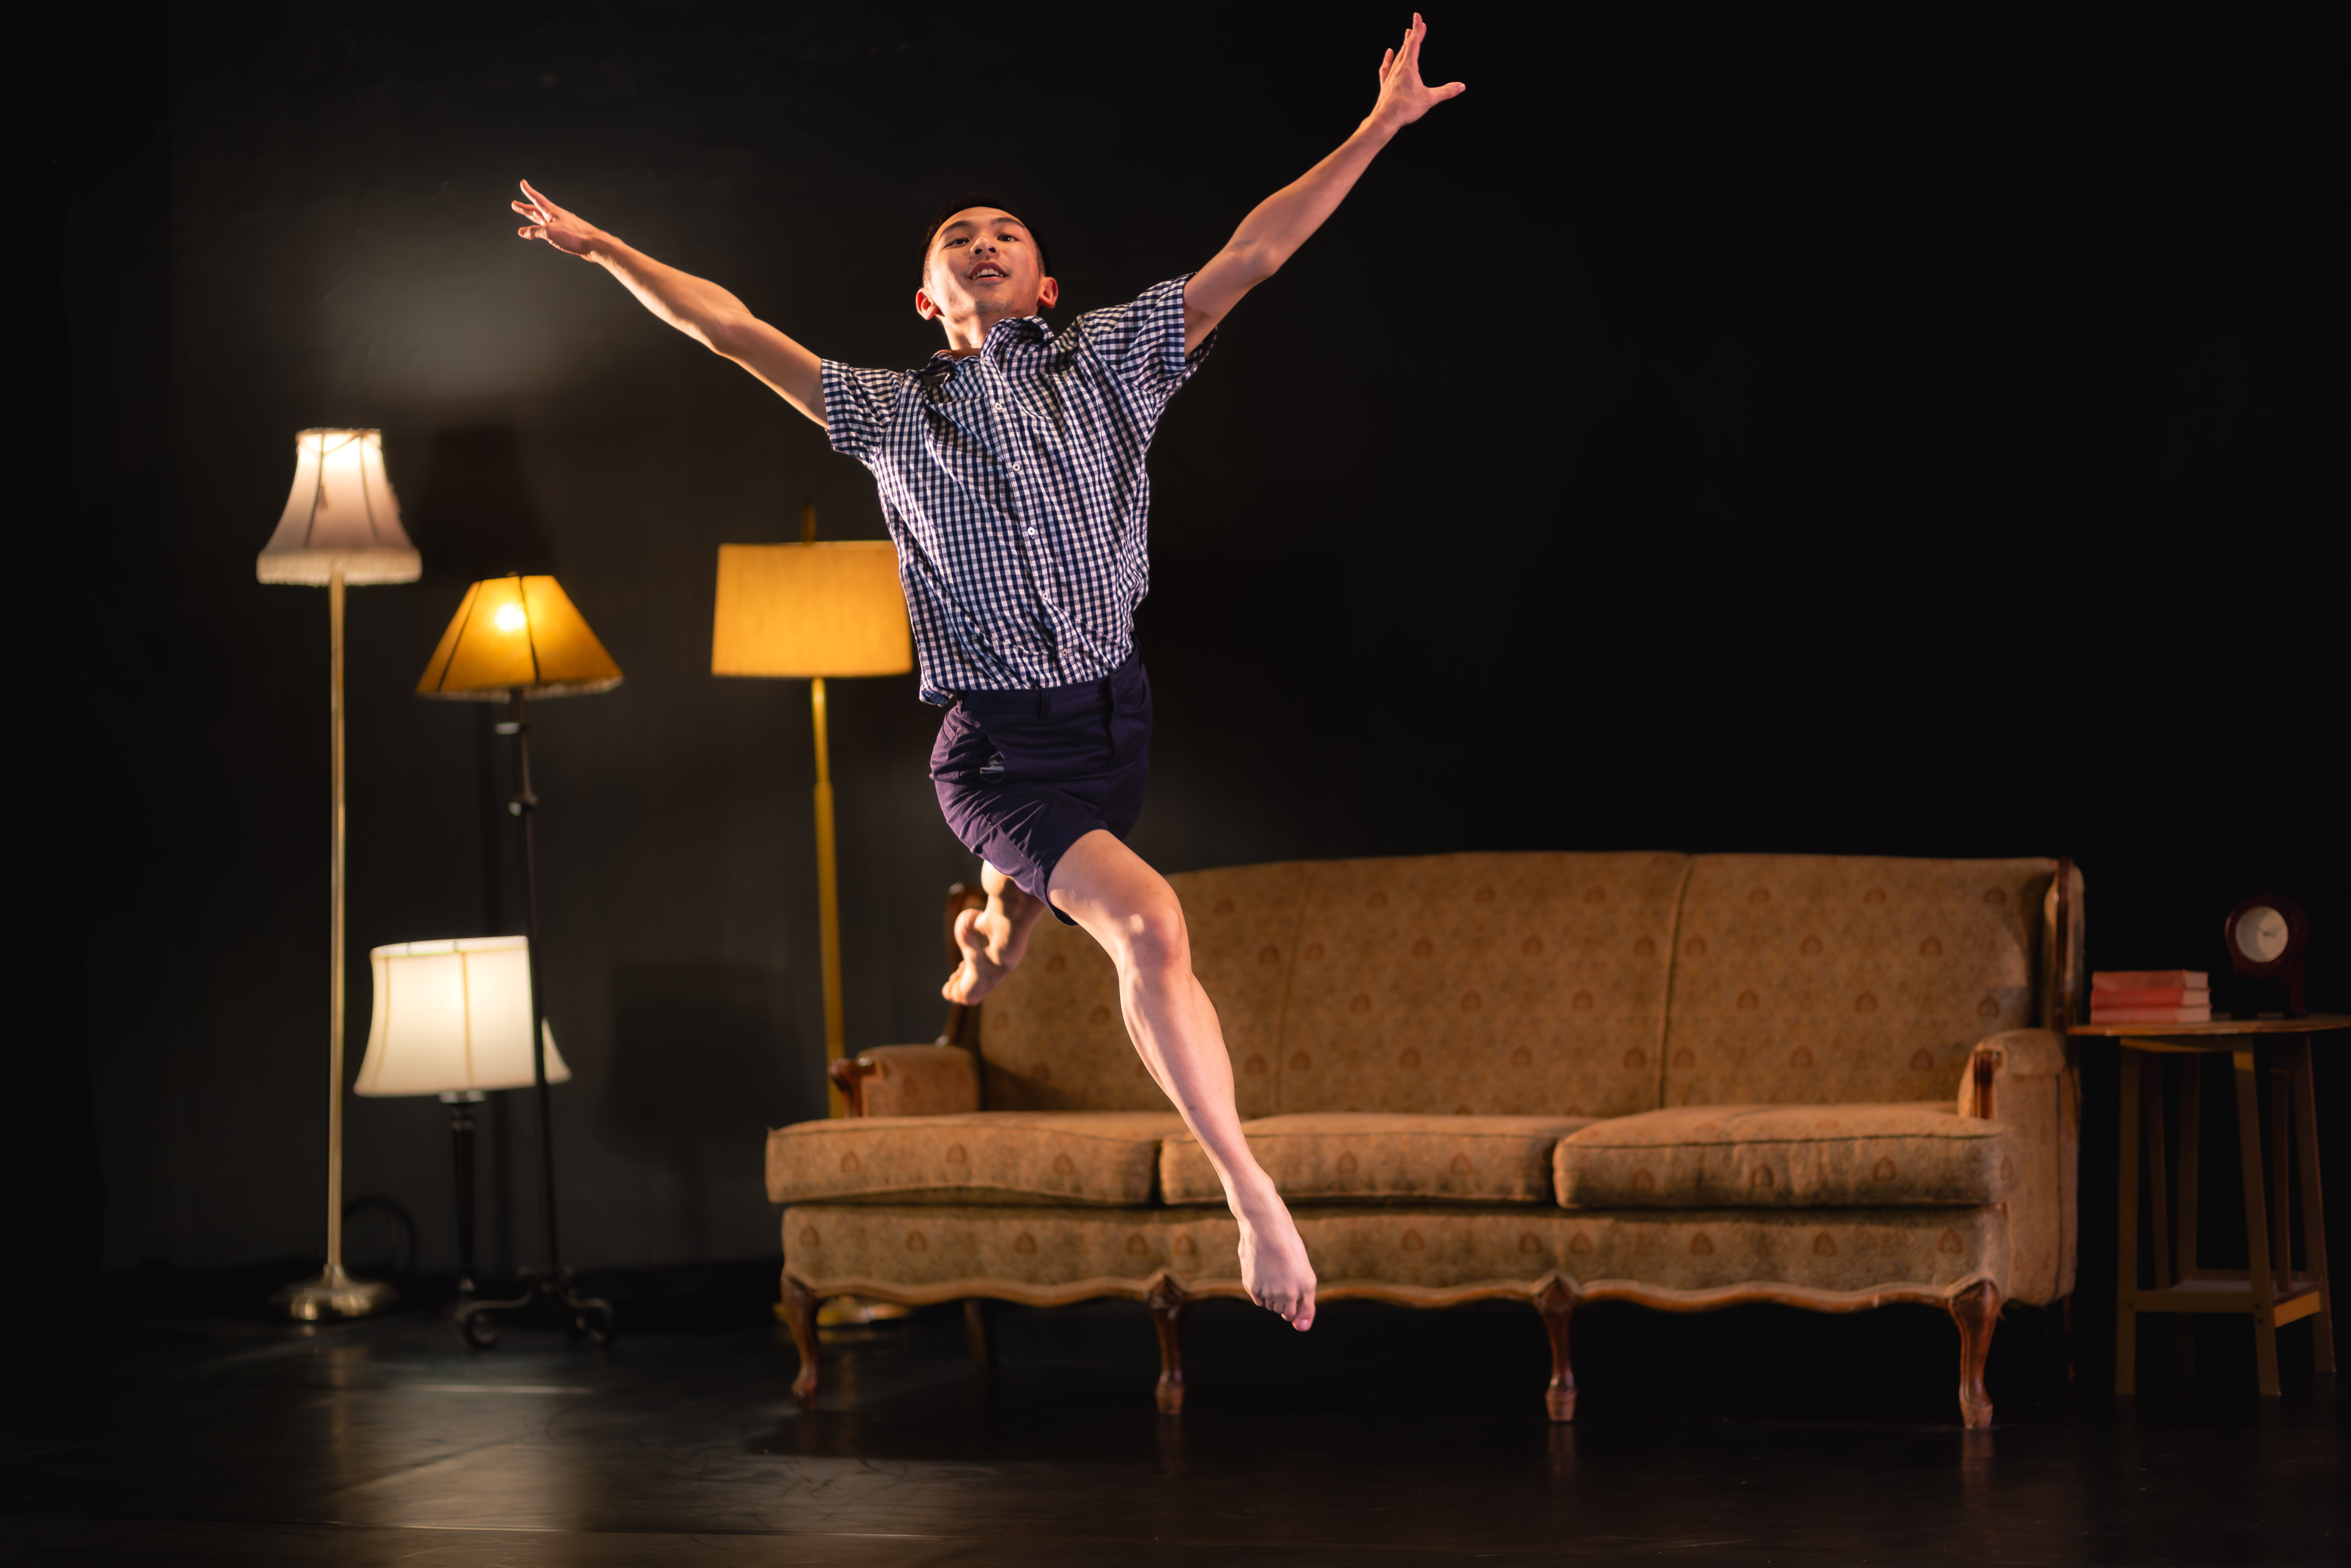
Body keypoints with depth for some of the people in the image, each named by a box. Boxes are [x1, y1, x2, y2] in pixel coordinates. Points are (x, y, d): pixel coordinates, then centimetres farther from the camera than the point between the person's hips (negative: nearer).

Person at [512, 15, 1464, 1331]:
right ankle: (1254, 1198, -22)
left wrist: (1380, 129, -4)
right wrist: (600, 250, 13)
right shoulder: (890, 411, 7)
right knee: (1151, 926, -23)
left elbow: (1252, 256, 2)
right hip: (998, 743, -3)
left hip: (1117, 717, 3)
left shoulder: (1111, 362, 7)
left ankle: (1006, 910, 58)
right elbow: (733, 328, 13)